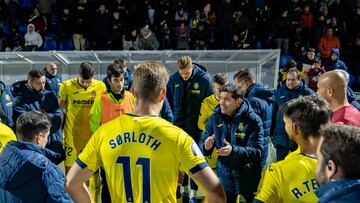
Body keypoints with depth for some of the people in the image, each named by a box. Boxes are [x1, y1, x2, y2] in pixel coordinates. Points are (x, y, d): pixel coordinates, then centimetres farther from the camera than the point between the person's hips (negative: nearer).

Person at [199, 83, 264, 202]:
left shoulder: (252, 120, -15)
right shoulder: (215, 118, -3)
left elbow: (257, 151, -21)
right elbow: (202, 145, 1)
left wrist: (233, 150, -35)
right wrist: (206, 147, -23)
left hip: (248, 178, -3)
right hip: (224, 176, 3)